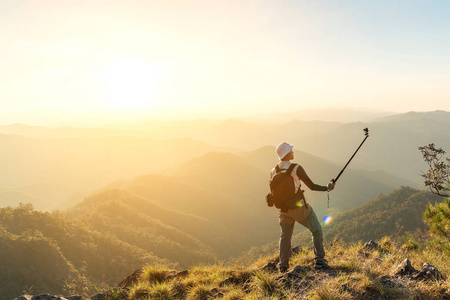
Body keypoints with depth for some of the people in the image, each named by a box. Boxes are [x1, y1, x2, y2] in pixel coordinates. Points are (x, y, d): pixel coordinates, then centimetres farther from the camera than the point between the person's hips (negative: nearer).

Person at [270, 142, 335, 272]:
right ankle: (319, 260, 13)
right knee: (316, 230, 14)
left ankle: (283, 265, 18)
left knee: (285, 236, 19)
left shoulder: (273, 172, -1)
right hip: (300, 207, -4)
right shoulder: (296, 168, -16)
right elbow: (312, 186, -13)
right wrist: (327, 188, 1)